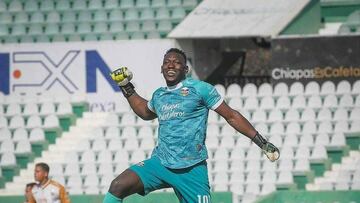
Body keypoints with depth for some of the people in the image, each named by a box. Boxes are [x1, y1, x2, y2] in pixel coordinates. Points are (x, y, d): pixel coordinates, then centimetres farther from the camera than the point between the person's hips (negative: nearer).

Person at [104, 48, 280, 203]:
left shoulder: (199, 89, -3)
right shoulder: (158, 95, 13)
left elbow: (231, 116, 1)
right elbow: (146, 112, 38)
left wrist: (261, 141, -1)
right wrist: (126, 88, 31)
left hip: (191, 170, -4)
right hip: (160, 163, 4)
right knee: (118, 186, -15)